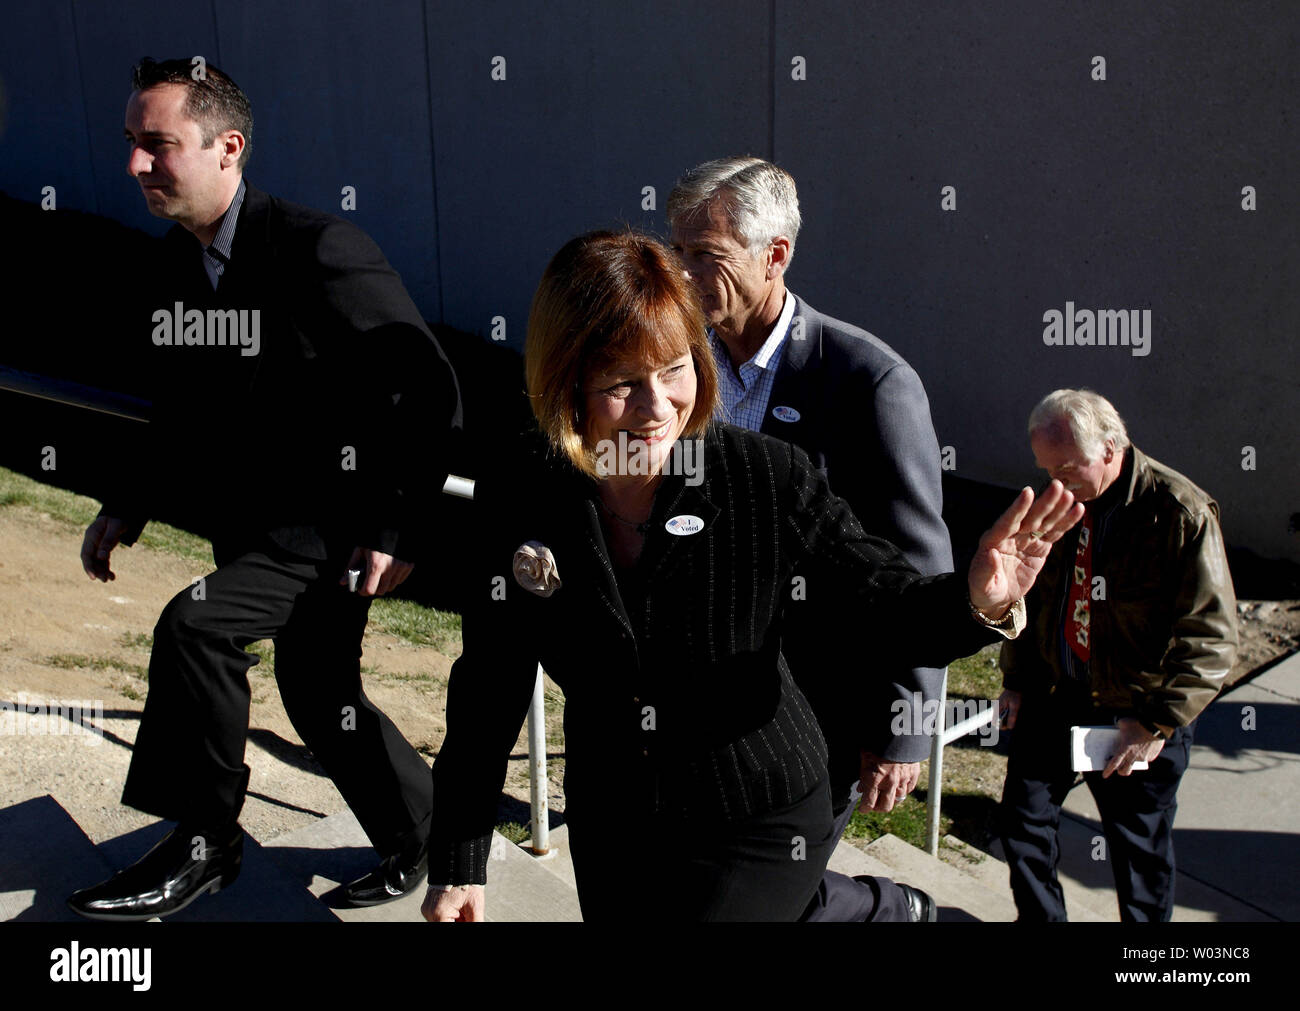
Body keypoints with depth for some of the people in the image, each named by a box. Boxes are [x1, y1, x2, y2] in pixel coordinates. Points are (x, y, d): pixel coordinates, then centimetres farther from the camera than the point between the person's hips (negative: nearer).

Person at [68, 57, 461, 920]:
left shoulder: (320, 250, -20)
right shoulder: (174, 265, 4)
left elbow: (430, 395, -20)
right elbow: (185, 408, 17)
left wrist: (398, 529, -20)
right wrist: (129, 505, 7)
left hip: (332, 525, -8)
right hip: (256, 526, 9)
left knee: (194, 623, -23)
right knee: (320, 700, 17)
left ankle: (203, 842, -2)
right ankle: (426, 837, 39)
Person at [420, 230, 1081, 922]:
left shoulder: (769, 480, -19)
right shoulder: (514, 504, -12)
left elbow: (892, 605, -12)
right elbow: (490, 688, -3)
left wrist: (975, 604, -35)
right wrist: (456, 864, 0)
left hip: (762, 827, -3)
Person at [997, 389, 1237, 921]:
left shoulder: (1181, 511, -18)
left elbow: (1211, 635, -17)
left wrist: (1158, 722, -19)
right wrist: (1017, 678, 11)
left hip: (1137, 718, -5)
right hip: (1053, 697, 5)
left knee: (1139, 854, 11)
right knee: (1022, 818, 11)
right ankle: (1039, 917, 35)